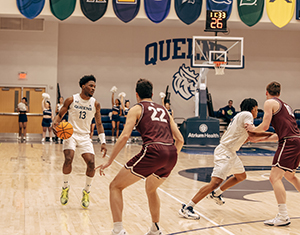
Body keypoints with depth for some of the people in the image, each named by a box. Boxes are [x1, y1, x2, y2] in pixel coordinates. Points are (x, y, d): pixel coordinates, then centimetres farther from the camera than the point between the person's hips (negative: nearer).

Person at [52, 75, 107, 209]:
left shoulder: (95, 104, 0)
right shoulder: (71, 100, -6)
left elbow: (99, 124, 7)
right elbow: (60, 115, 3)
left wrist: (103, 142, -1)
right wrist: (55, 123, -20)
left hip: (85, 136, 2)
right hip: (70, 134, -2)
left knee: (91, 163, -13)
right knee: (68, 159, -24)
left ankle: (86, 192, 10)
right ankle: (65, 188, 1)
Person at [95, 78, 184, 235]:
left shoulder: (137, 109, 12)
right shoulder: (163, 110, 27)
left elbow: (124, 136, -2)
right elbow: (180, 139, 22)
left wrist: (109, 161, 3)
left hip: (153, 151, -6)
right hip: (171, 153, 6)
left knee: (115, 186, 7)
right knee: (151, 188, 34)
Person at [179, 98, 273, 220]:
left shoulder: (240, 116, 20)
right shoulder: (247, 115, -9)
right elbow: (252, 135, -20)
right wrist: (268, 134, -9)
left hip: (230, 153, 11)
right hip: (225, 152, -11)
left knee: (241, 176, 28)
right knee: (215, 182, -21)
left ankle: (216, 193, 37)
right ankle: (186, 208, -23)